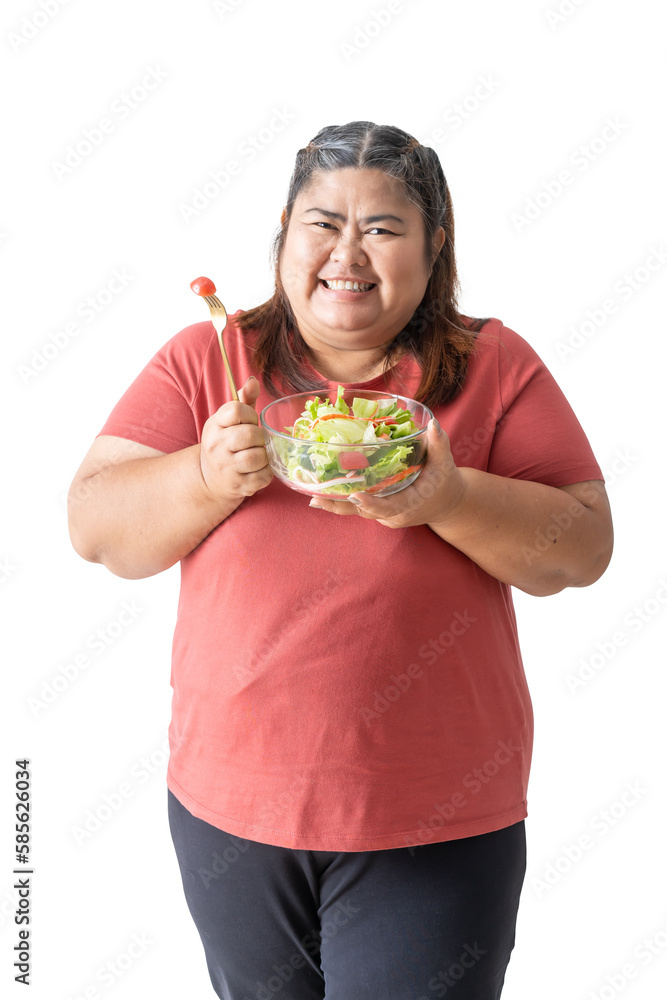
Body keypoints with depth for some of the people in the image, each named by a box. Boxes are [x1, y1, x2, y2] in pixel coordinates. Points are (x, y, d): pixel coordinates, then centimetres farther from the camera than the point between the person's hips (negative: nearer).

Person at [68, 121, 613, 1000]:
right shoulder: (204, 360, -1)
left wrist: (449, 501, -24)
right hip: (231, 805, 3)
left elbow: (585, 547, -7)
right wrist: (208, 478, -23)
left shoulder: (494, 368, -3)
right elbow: (95, 526, -4)